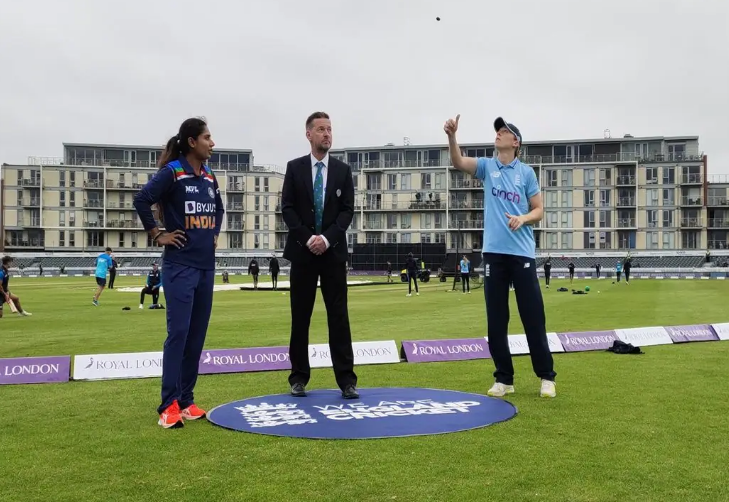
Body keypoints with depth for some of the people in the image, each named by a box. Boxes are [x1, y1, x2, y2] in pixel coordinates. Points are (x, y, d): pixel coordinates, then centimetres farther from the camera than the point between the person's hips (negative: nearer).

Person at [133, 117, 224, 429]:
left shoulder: (209, 177, 11)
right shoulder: (172, 172, -9)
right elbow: (142, 199, -17)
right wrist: (157, 235, -11)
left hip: (206, 266, 7)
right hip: (179, 265, -7)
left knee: (197, 335, 8)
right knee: (178, 332, -10)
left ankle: (186, 400, 16)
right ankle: (169, 405, -3)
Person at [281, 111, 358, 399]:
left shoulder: (343, 170, 8)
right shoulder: (294, 168, 6)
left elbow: (347, 211, 1)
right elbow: (287, 208, -1)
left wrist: (327, 238, -13)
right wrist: (307, 238, -12)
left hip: (333, 251, 0)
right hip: (302, 250, 0)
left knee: (338, 315, -1)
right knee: (300, 316, 4)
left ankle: (346, 379, 0)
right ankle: (299, 377, 13)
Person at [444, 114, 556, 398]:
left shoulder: (526, 172, 5)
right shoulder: (486, 166, 8)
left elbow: (539, 210, 6)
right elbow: (458, 163, -10)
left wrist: (523, 218, -15)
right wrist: (452, 136, -26)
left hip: (522, 253, -1)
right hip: (493, 252, 2)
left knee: (533, 317, 1)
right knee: (496, 320, 4)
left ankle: (546, 377, 12)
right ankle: (504, 378, 14)